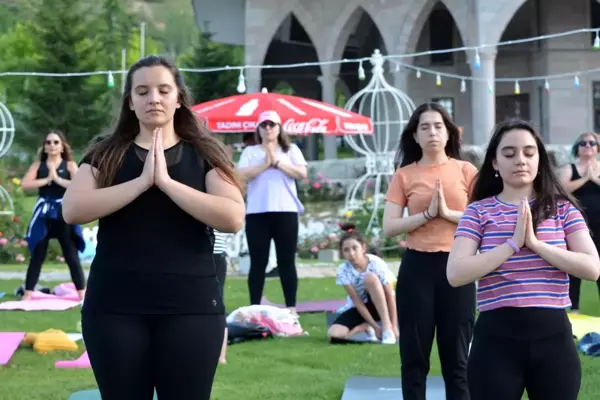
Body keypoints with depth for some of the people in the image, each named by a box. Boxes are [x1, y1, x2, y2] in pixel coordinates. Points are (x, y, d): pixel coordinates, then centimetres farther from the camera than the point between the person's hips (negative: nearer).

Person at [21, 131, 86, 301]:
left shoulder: (70, 165, 3)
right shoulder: (38, 165, 8)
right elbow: (25, 184, -7)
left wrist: (57, 178, -12)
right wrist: (47, 179, -12)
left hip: (64, 213, -2)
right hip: (44, 214, 2)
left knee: (71, 255, -1)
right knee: (37, 254, 4)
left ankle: (82, 293, 2)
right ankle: (28, 293, 6)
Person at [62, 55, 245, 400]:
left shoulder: (204, 154, 5)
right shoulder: (105, 155, 8)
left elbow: (233, 218, -11)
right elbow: (72, 210, -9)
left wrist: (166, 181, -14)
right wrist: (142, 181, -14)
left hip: (191, 307, -1)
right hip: (114, 307, 1)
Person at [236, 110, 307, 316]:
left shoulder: (291, 150, 11)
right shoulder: (250, 151, 10)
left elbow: (301, 173, -4)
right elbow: (241, 175, -6)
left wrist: (277, 162, -9)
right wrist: (265, 164, -12)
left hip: (285, 212, 0)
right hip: (257, 213, 0)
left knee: (287, 262, 2)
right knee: (258, 262, 1)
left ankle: (291, 307, 6)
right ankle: (254, 307, 5)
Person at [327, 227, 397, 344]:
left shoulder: (377, 264, -23)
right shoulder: (343, 270, -19)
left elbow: (390, 296, -19)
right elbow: (357, 302, -18)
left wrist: (394, 326, -22)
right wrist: (375, 327, -22)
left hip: (378, 306, -2)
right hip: (357, 309, 2)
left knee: (371, 278, -33)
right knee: (333, 335, -26)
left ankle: (387, 328, -28)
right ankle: (366, 328, 2)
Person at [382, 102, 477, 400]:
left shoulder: (466, 171, 4)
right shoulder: (404, 175, 4)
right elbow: (389, 228, -4)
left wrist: (448, 213, -13)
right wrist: (428, 214, -13)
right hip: (417, 267, 0)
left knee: (457, 355, 6)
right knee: (414, 355, 5)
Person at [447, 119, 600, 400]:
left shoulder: (562, 208, 5)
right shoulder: (479, 211, 2)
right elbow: (456, 274, -12)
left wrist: (536, 243, -15)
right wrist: (513, 244, -16)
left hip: (553, 336, 2)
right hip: (497, 337, -1)